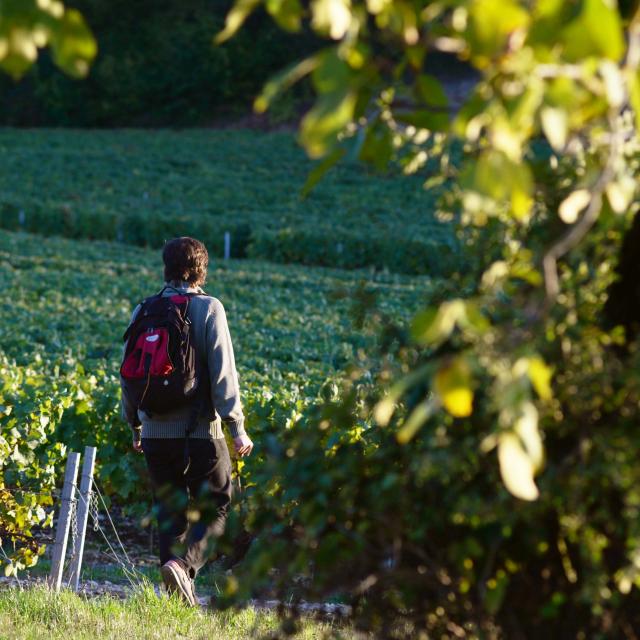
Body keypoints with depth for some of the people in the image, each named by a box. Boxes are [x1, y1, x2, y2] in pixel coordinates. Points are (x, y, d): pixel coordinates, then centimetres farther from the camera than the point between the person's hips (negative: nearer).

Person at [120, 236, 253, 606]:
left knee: (171, 510, 13)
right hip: (200, 432, -4)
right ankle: (183, 564, -17)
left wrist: (134, 426, 23)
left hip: (156, 433, 4)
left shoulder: (143, 311, 7)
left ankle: (181, 595, 9)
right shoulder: (209, 309, -7)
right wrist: (238, 429, -9)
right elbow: (223, 375, -12)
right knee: (215, 509, 8)